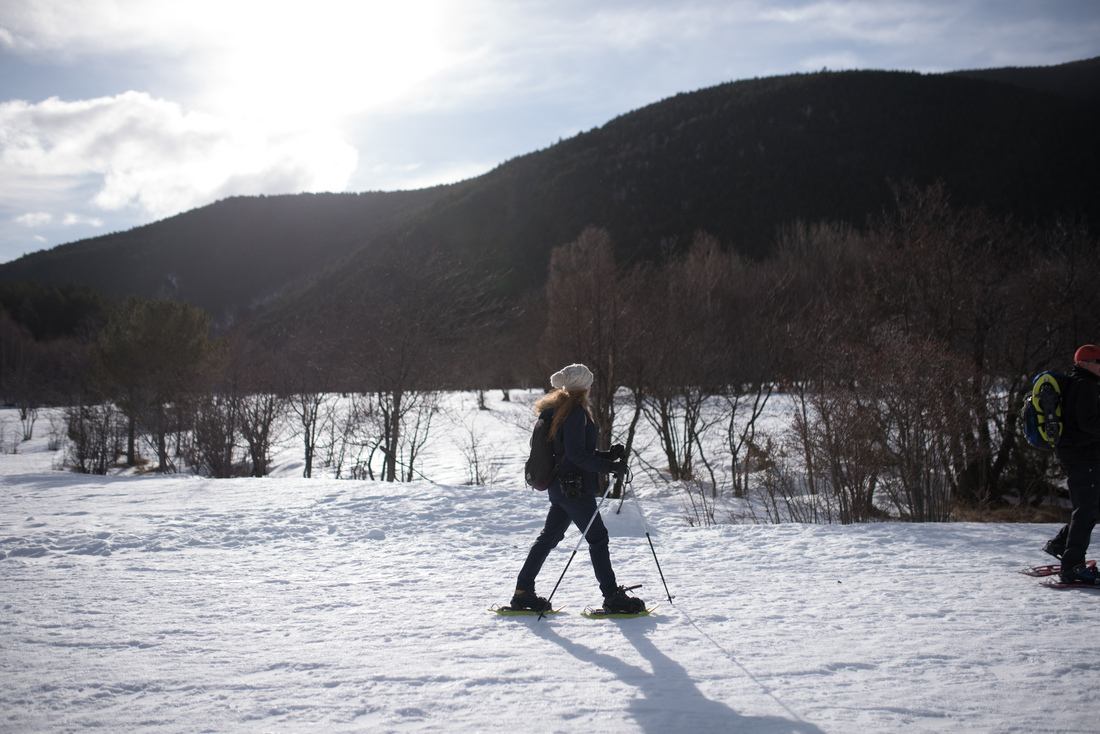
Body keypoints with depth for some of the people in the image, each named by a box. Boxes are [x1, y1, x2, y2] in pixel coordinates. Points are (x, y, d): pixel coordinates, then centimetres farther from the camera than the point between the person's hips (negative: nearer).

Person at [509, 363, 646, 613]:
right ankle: (612, 596, 2)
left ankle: (523, 592, 16)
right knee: (597, 537, -2)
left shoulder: (560, 411, 14)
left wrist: (608, 455, 13)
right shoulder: (575, 413, -16)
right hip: (575, 487, -10)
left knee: (549, 537, 13)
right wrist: (611, 467, -19)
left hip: (561, 486, 10)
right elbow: (577, 455, -21)